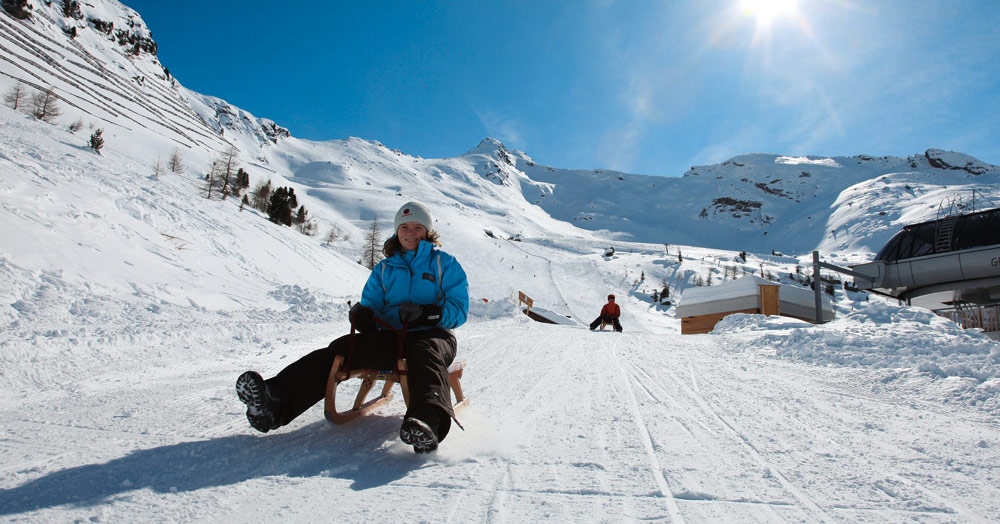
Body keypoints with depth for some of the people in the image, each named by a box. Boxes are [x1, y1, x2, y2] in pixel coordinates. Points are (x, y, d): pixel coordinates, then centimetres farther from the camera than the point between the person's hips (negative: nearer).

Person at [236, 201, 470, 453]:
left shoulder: (445, 263, 11)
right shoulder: (383, 269, 22)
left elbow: (459, 309, 1)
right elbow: (371, 303, 17)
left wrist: (427, 313, -19)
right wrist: (363, 315, -9)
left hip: (432, 334, -4)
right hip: (390, 336, 4)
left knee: (425, 353, -40)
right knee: (341, 349, -23)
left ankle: (428, 421, -70)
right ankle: (276, 401, -41)